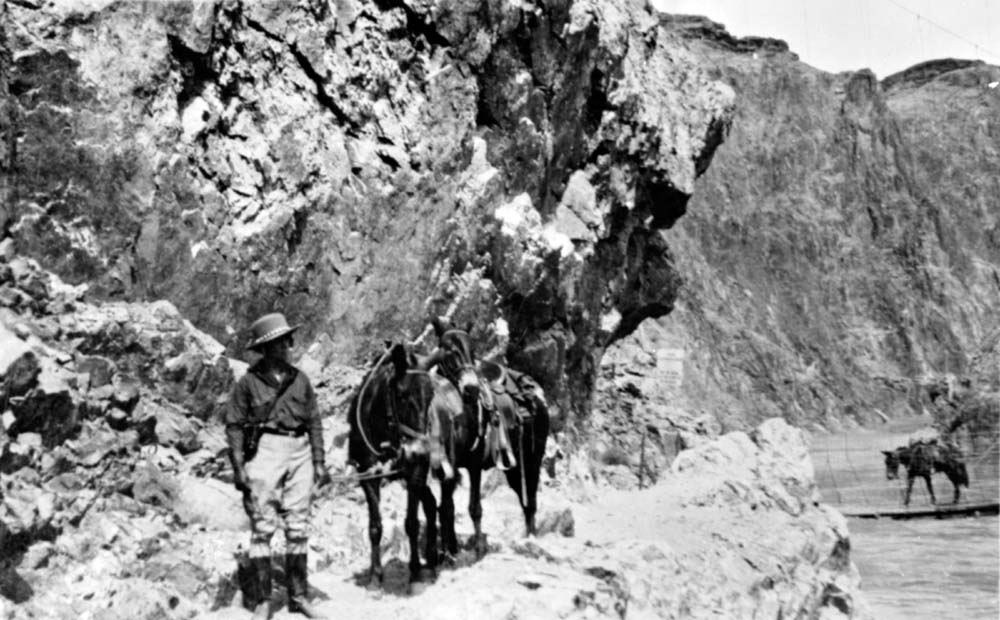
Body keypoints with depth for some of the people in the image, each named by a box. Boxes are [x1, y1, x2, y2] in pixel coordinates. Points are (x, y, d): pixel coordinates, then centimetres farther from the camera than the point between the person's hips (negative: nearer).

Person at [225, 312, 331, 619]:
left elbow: (314, 422, 12)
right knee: (262, 527, -1)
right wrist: (238, 467, -10)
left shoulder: (300, 379, 9)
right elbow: (234, 426, -2)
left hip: (300, 454, 4)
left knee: (298, 527, 7)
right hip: (265, 452, -4)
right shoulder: (248, 383, -1)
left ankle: (298, 595, 18)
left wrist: (319, 462, 7)